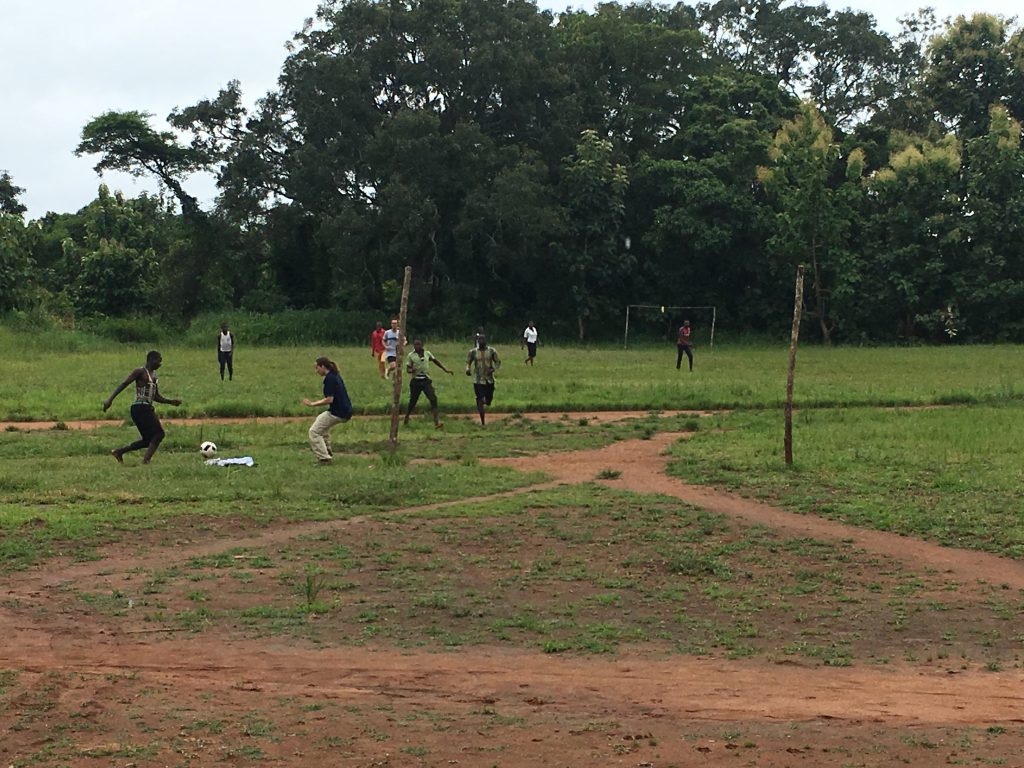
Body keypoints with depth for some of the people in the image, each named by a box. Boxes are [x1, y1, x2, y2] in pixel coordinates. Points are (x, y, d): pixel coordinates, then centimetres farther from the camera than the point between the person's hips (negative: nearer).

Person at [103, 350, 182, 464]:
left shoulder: (154, 375, 20)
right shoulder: (140, 372, -6)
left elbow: (156, 397, 26)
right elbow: (124, 384, -13)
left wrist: (171, 402, 15)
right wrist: (110, 399, -22)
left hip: (147, 409, 9)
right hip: (140, 408, -9)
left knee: (149, 440, 10)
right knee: (159, 434, -16)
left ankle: (119, 452, 18)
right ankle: (146, 460, -18)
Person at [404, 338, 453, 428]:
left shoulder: (427, 353, 7)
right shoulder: (411, 355, 0)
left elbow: (435, 361, 22)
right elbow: (407, 369, -1)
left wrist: (445, 370, 25)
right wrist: (411, 370, -25)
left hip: (426, 380, 2)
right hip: (416, 381, -2)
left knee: (433, 399, -15)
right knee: (413, 401, 7)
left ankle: (436, 422, -20)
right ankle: (406, 419, 32)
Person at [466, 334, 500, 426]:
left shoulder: (492, 351, -2)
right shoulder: (473, 352, -3)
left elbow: (498, 362, 4)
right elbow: (468, 362, 6)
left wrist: (493, 369, -16)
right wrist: (468, 369, -16)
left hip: (489, 380, 1)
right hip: (478, 380, -1)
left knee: (488, 401, 6)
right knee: (480, 400, -6)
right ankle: (482, 422, 2)